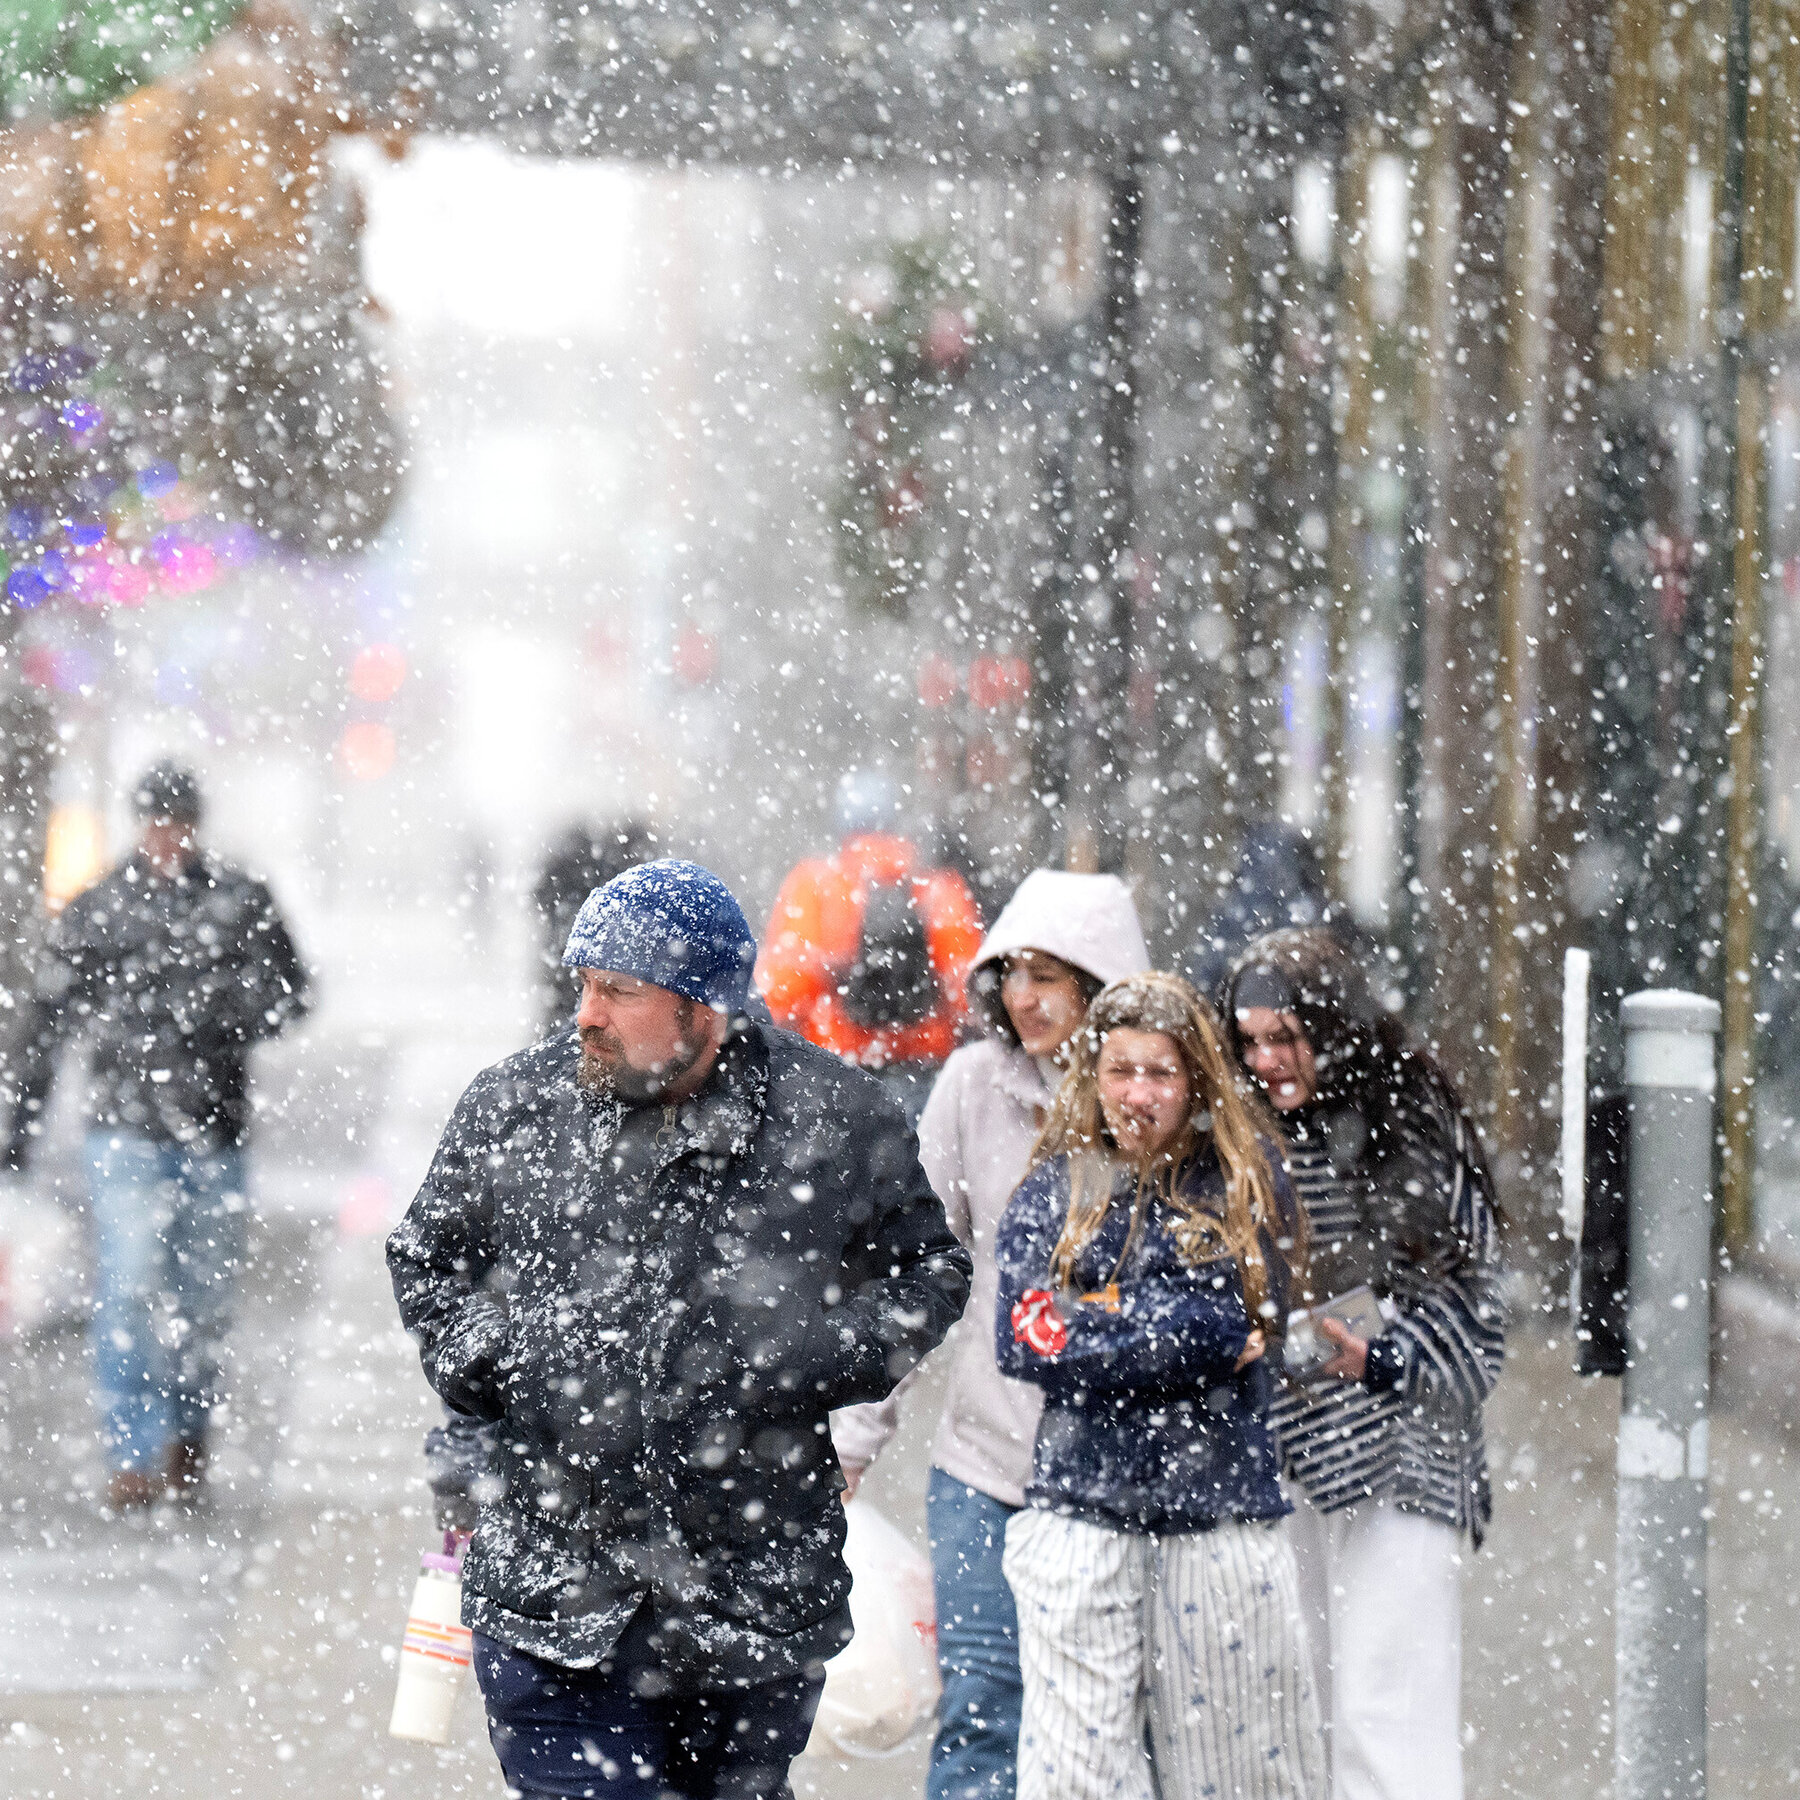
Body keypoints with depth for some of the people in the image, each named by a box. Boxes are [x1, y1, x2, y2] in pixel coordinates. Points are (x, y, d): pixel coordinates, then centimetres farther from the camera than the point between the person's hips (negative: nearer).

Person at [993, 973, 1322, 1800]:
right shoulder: (1054, 1190, 7)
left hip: (1220, 1508, 0)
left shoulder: (1247, 1183, 4)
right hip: (1082, 1507, 0)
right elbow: (1024, 1343, -6)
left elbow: (1232, 1324, -9)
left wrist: (1097, 1321, -9)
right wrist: (1190, 1342, -9)